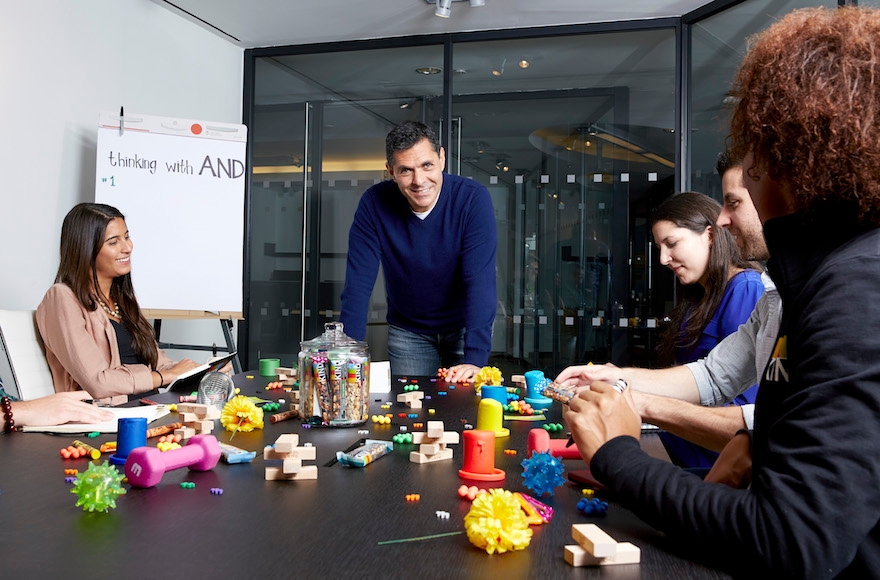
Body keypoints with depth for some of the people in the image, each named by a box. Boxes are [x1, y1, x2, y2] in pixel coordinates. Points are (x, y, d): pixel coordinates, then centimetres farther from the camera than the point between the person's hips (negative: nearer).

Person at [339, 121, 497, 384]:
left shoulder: (473, 198, -23)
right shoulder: (374, 204, -18)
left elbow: (480, 282, -29)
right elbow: (358, 284, -19)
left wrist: (475, 358, -36)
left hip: (464, 325, -1)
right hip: (407, 330, 2)